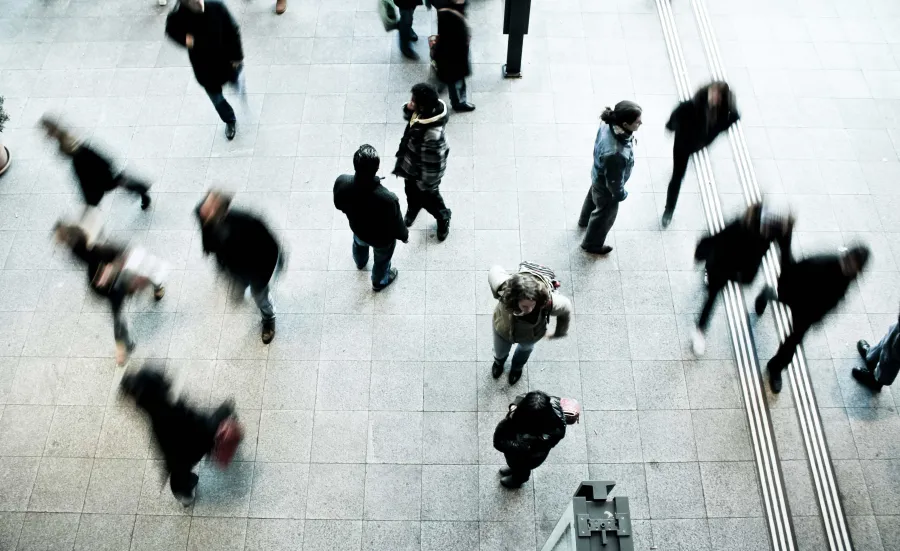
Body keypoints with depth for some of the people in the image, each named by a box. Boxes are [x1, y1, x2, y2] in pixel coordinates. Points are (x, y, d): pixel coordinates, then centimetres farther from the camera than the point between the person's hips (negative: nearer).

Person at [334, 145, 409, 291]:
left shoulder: (341, 182, -34)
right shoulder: (388, 199, -45)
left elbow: (339, 205, -10)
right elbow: (396, 225, -24)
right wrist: (404, 236, -1)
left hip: (357, 228, 4)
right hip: (382, 239, -3)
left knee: (359, 244, 40)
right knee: (382, 260, 32)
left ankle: (360, 263, 74)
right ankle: (379, 282, 63)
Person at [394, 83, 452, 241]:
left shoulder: (432, 134, -45)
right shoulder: (427, 110, -20)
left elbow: (432, 163, -32)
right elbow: (408, 115, 3)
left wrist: (427, 185, -17)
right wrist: (408, 109, -22)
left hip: (423, 171, -7)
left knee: (428, 198, 23)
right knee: (411, 191, 34)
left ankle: (443, 218, 54)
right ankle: (412, 210, 66)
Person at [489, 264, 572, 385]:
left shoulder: (549, 302, -46)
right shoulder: (504, 289, -46)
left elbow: (566, 308, -21)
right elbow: (494, 271, -23)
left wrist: (559, 333, -3)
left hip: (530, 336, 0)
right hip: (503, 330, 0)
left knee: (525, 348, 37)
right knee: (500, 352, 33)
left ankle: (517, 367, 74)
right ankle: (499, 361, 73)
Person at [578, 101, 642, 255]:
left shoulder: (609, 125, -25)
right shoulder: (615, 154, -48)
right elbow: (614, 181, -30)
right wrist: (621, 194, -9)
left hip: (599, 175, 7)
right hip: (606, 186, -7)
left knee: (593, 197, 37)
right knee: (605, 215, 23)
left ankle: (584, 220, 70)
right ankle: (592, 244, 52)